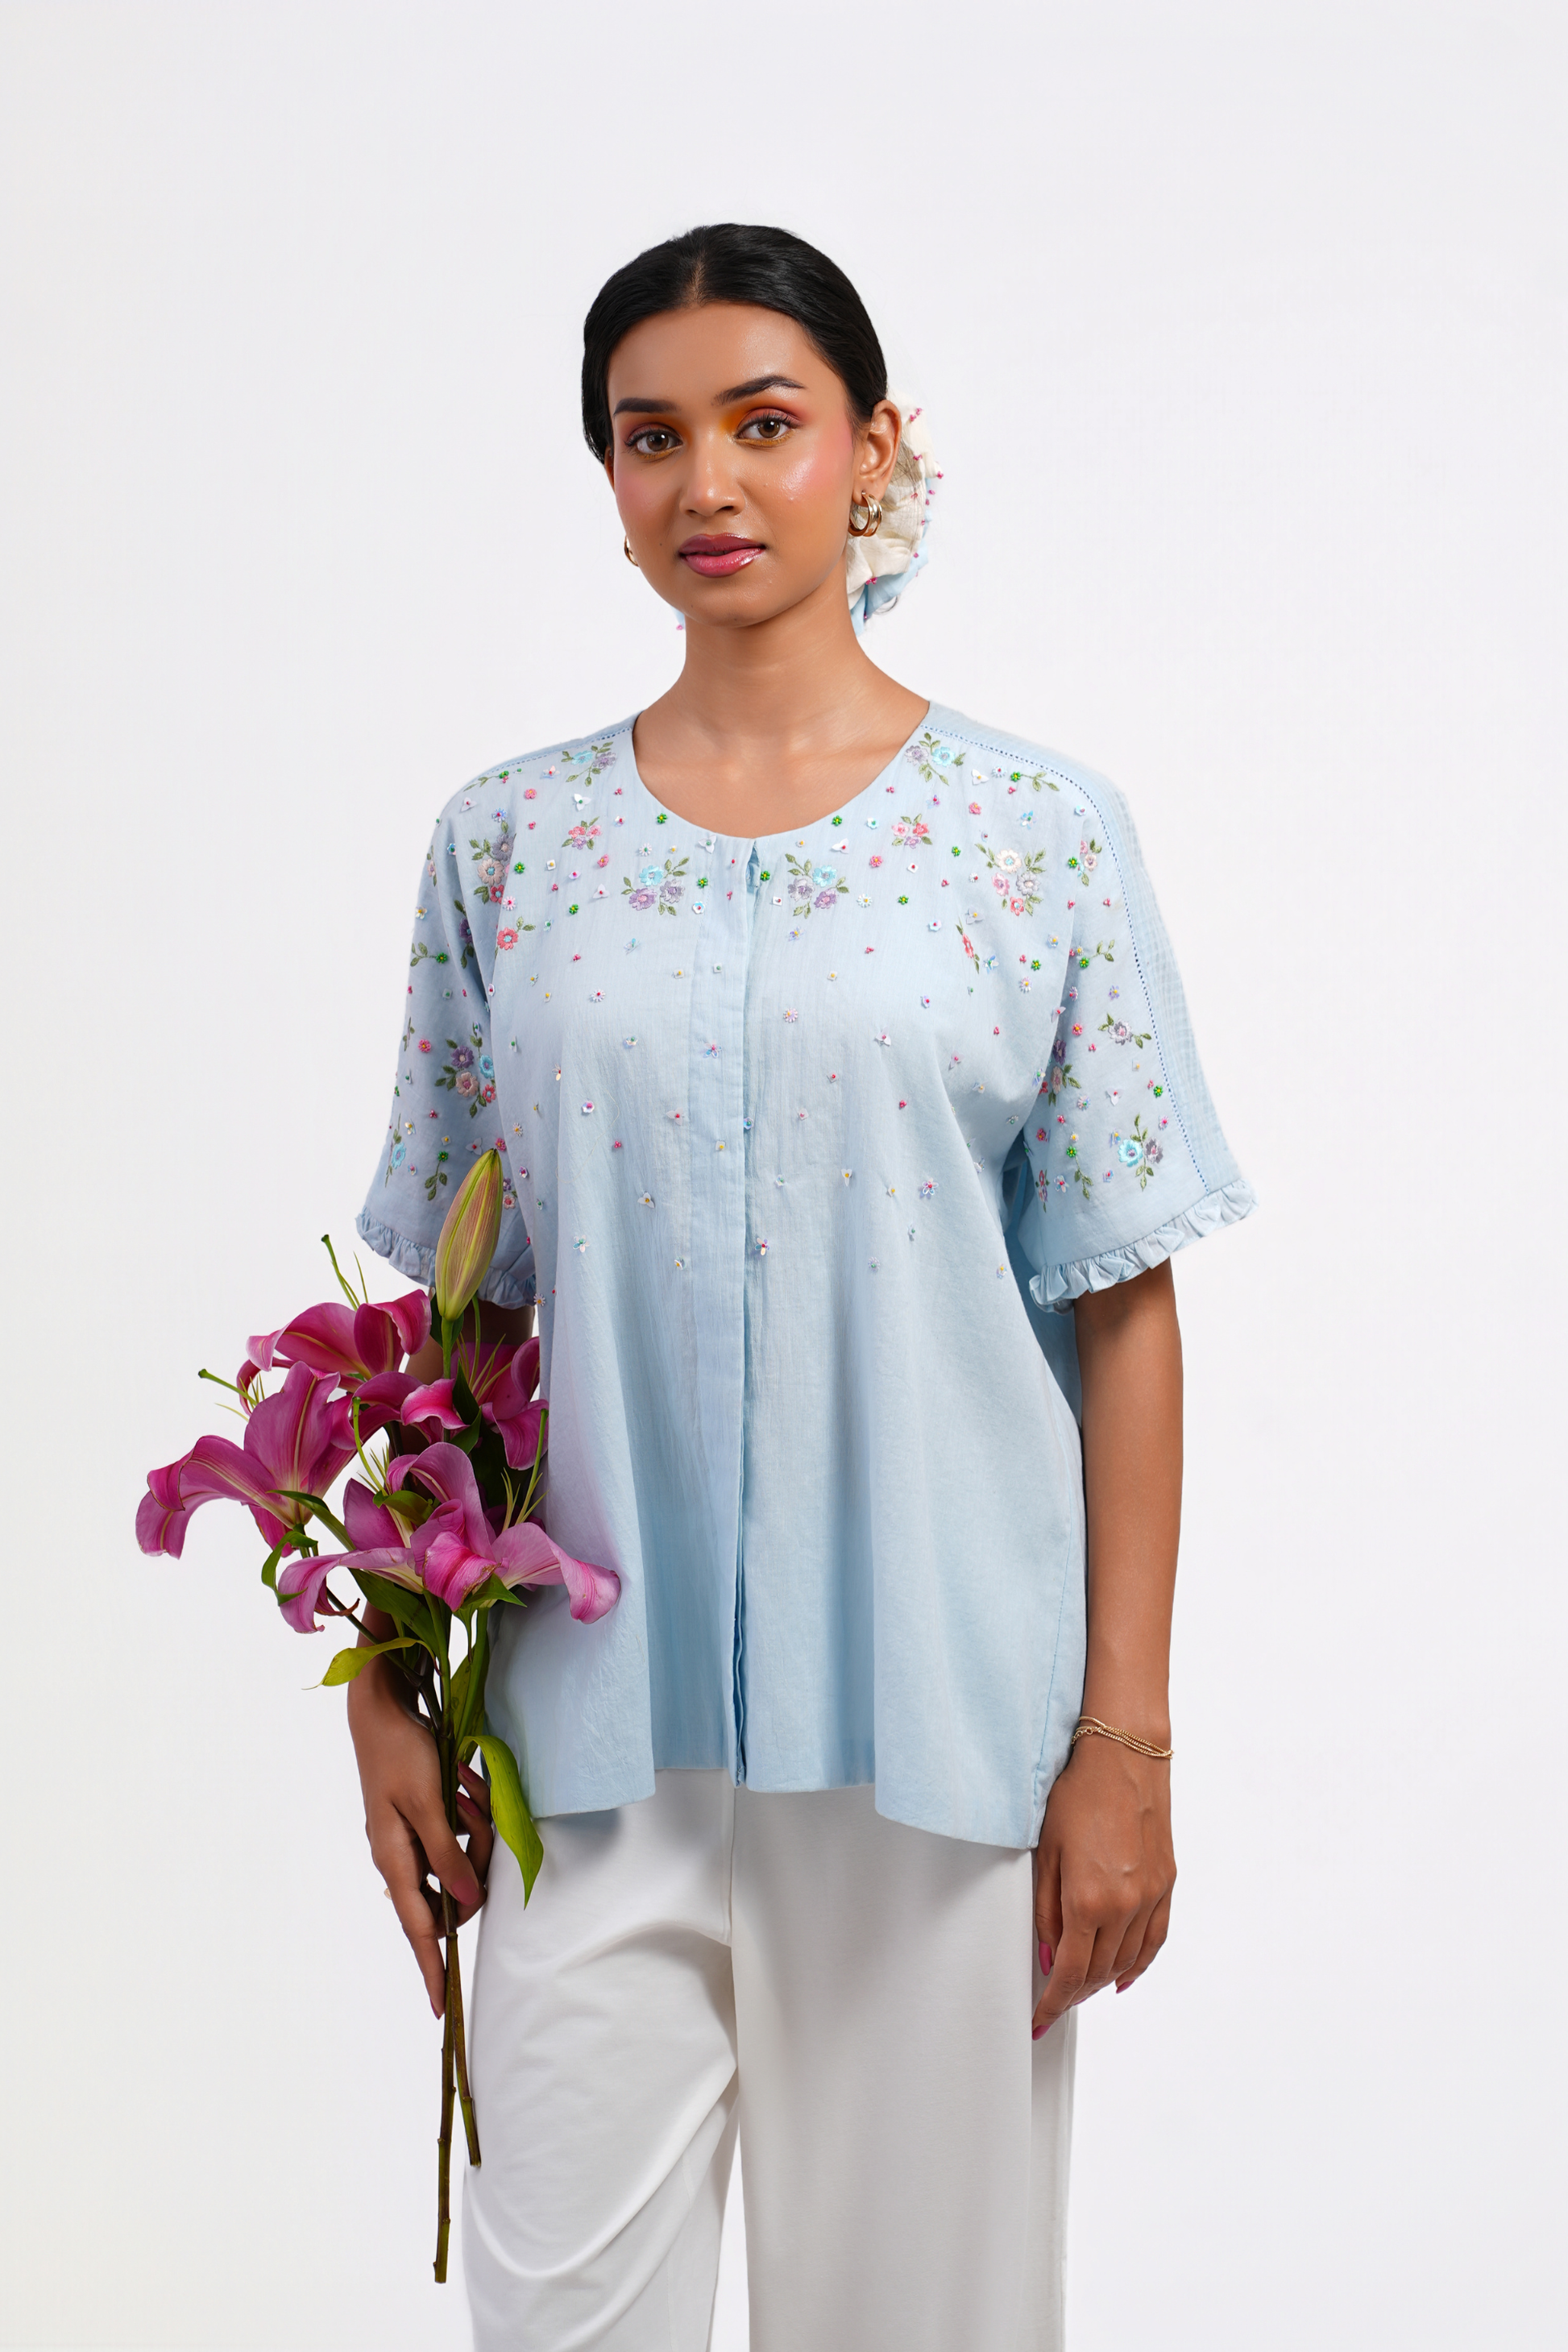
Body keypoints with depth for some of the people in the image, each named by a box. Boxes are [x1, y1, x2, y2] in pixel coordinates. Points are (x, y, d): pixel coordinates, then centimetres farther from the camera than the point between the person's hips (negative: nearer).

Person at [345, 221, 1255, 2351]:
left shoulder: (1043, 832, -1)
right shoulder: (510, 842, 5)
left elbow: (1123, 1310, -2)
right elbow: (451, 1306, 8)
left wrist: (1127, 1732, -5)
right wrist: (389, 1678, 4)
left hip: (942, 1709, -1)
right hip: (597, 1721, 2)